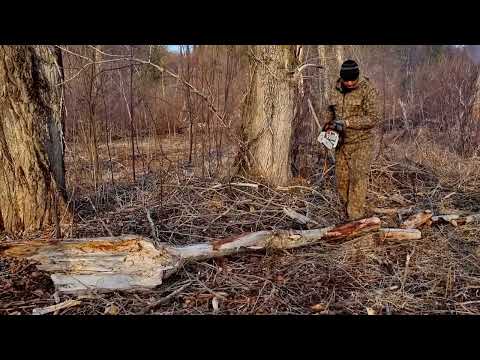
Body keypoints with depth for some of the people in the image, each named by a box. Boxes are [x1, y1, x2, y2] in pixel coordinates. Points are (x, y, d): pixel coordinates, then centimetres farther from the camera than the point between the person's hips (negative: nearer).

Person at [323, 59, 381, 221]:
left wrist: (347, 122, -22)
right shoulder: (336, 89, 5)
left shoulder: (367, 90, -12)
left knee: (358, 179, -10)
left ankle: (355, 217, -6)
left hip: (361, 142, -6)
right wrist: (330, 123, 1)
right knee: (341, 180, 8)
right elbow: (330, 109, 21)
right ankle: (348, 214, 22)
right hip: (342, 142, 6)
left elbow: (373, 118, -17)